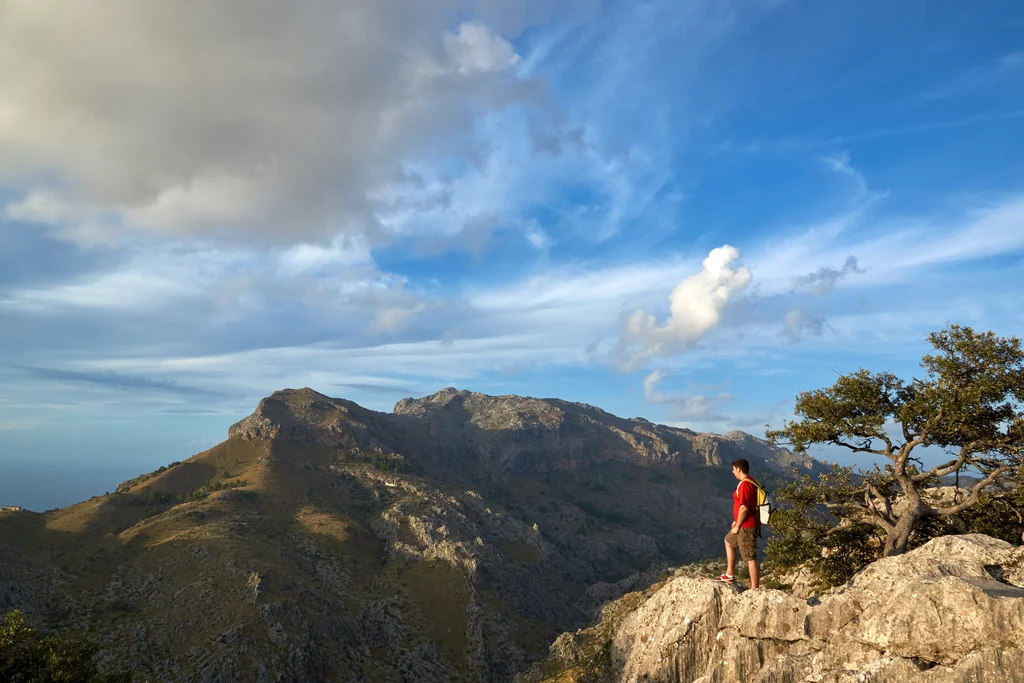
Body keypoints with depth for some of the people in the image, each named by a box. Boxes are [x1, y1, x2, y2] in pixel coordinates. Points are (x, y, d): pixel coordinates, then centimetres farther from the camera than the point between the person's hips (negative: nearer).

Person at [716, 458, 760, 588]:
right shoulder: (750, 481, 10)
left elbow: (744, 508, -25)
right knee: (728, 541, 26)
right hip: (745, 524, 11)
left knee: (750, 558, -6)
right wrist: (737, 521, 21)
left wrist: (737, 526, -15)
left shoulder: (744, 484, -22)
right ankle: (730, 575, 32)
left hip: (746, 526, -11)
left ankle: (754, 589, -1)